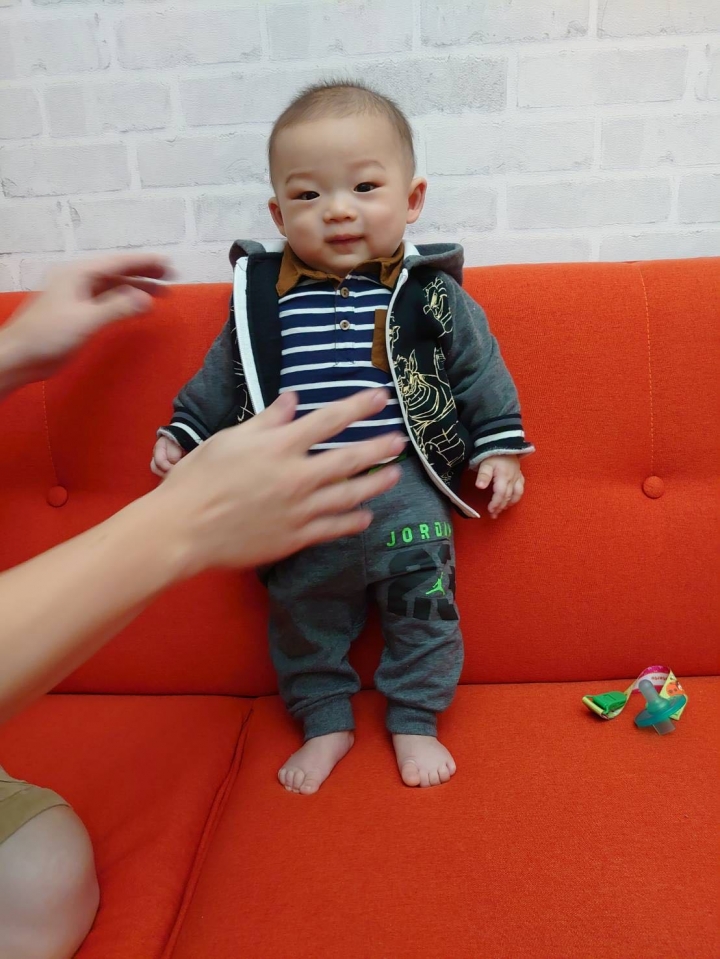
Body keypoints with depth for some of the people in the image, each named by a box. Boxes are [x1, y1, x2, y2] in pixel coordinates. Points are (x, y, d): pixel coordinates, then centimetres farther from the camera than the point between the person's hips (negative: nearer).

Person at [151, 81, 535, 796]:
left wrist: (499, 447, 1)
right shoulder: (262, 294, 0)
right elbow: (223, 373, 12)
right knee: (300, 611, 13)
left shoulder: (432, 294, -4)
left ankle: (415, 720, 33)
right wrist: (182, 432, 11)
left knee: (423, 601, 9)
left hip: (404, 490, -1)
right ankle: (326, 722, 37)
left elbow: (480, 369, 5)